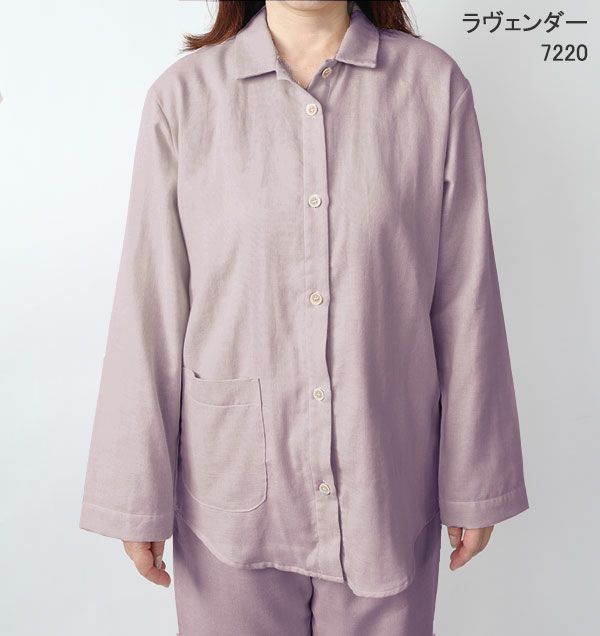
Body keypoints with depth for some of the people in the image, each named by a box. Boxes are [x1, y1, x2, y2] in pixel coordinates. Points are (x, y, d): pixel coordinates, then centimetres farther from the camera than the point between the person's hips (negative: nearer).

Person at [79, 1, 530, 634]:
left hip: (387, 487, 1)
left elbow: (463, 299, -1)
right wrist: (138, 496, 1)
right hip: (233, 486, 0)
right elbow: (149, 307, -2)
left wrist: (473, 482, 3)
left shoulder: (436, 83, -2)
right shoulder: (183, 95, -3)